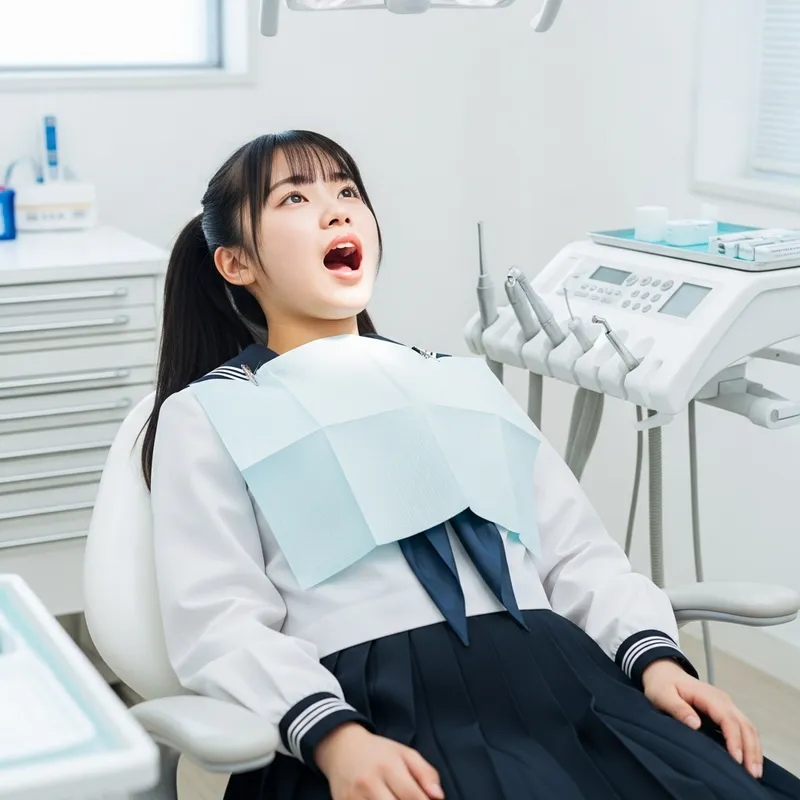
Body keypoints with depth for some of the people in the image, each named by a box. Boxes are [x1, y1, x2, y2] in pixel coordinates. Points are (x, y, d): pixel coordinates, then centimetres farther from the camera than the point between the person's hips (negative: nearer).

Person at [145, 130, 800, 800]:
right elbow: (219, 621, -2)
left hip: (555, 674, 4)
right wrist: (335, 738, -20)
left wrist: (656, 657, -4)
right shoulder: (206, 414, 11)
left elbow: (576, 548, 15)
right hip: (380, 699, -4)